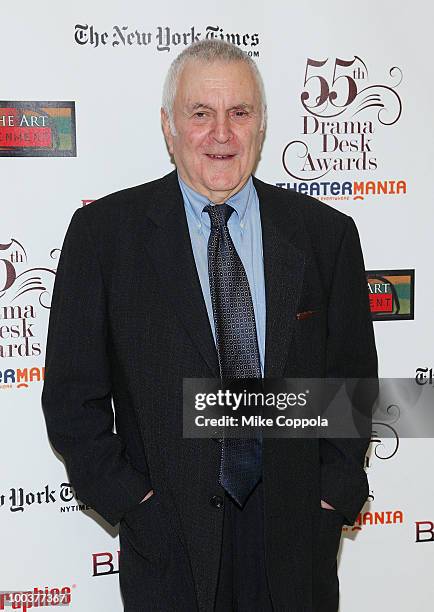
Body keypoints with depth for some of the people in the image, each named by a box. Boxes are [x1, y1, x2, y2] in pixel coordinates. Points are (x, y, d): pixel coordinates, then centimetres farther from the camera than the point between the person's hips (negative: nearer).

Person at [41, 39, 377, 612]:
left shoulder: (325, 233, 0)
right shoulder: (103, 231, -6)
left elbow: (352, 377, 5)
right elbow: (73, 393, -4)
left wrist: (334, 493, -2)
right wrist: (130, 499, -8)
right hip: (168, 534, -1)